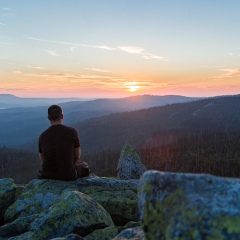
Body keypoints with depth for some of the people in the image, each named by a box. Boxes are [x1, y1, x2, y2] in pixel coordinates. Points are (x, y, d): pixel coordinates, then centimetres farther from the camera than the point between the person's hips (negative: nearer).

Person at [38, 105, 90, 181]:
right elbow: (77, 156, -3)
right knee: (84, 166, 28)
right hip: (67, 175, -3)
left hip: (47, 175, 3)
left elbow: (43, 158, 9)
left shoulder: (42, 136, -5)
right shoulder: (72, 132, -13)